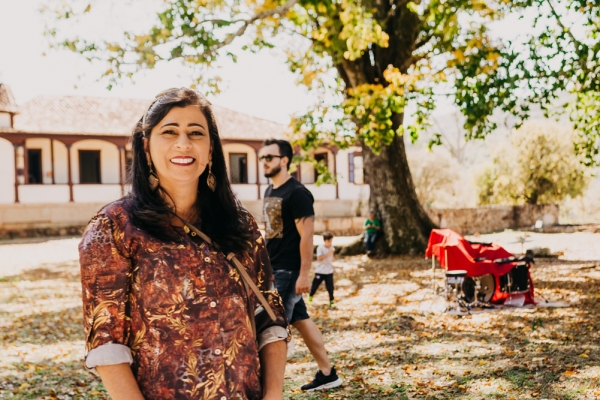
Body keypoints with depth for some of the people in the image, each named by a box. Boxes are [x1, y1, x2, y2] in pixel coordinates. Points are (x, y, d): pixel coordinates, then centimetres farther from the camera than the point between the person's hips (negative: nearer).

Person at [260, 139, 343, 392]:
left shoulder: (296, 193, -14)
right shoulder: (270, 191, 13)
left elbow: (307, 235, -17)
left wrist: (304, 274, -21)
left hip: (288, 271, -9)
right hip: (274, 269, 9)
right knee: (301, 321, 13)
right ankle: (327, 374, 23)